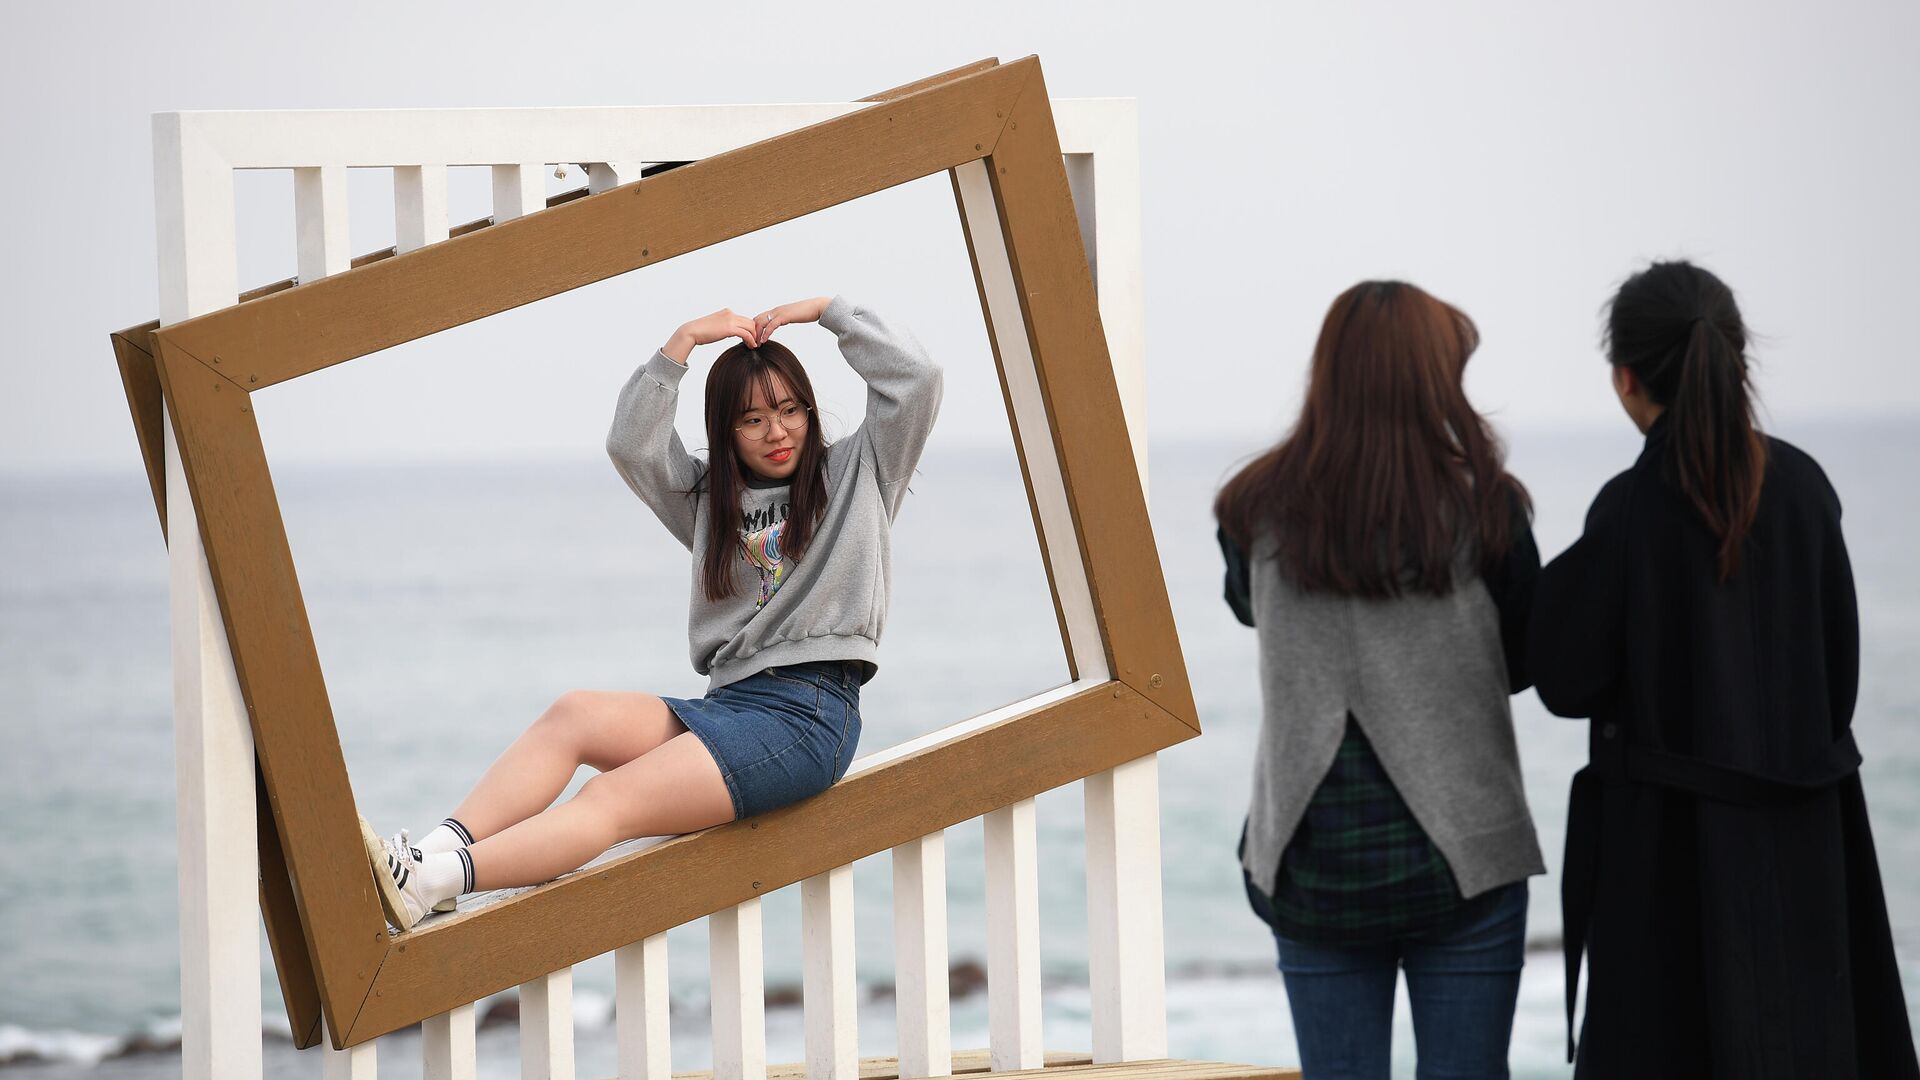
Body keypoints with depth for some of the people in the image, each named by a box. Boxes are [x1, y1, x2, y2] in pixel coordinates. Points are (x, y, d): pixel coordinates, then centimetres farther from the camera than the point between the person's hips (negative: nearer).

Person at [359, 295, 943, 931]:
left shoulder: (856, 474, 14)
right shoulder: (711, 497, 25)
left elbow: (915, 378, 3)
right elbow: (631, 446, 10)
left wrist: (827, 311, 8)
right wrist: (683, 343, 7)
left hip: (810, 715, -6)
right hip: (727, 703, 6)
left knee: (612, 801, -25)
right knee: (574, 715, -23)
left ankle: (424, 885, -45)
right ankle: (429, 855, -40)